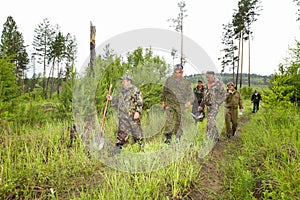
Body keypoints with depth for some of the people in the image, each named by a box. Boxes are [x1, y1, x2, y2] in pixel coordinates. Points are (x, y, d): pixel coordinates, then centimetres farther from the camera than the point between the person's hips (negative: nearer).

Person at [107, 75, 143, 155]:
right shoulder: (123, 92, 19)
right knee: (121, 132, 7)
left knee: (137, 132, 2)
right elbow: (118, 103, 28)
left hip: (133, 116, -6)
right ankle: (118, 148, 15)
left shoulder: (135, 90, -4)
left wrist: (137, 112, -22)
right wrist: (112, 99, 14)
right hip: (123, 116, 6)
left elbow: (139, 102, -12)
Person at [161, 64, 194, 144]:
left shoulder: (186, 82, 1)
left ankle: (178, 138, 22)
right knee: (170, 119, -18)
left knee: (179, 121, 5)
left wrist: (189, 101, -20)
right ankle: (168, 137, -15)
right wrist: (163, 101, 16)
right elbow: (164, 91, 18)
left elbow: (191, 94, 0)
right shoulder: (169, 80, 6)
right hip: (170, 103, 0)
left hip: (181, 105, 0)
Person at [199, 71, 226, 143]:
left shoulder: (218, 83, -7)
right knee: (212, 121, 13)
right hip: (208, 106, 8)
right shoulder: (208, 84, 15)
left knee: (211, 121, -14)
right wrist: (202, 105, 18)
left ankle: (209, 138, -12)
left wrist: (217, 103, -13)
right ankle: (216, 137, 26)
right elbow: (205, 95, 21)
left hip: (214, 105, -8)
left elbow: (223, 94, -8)